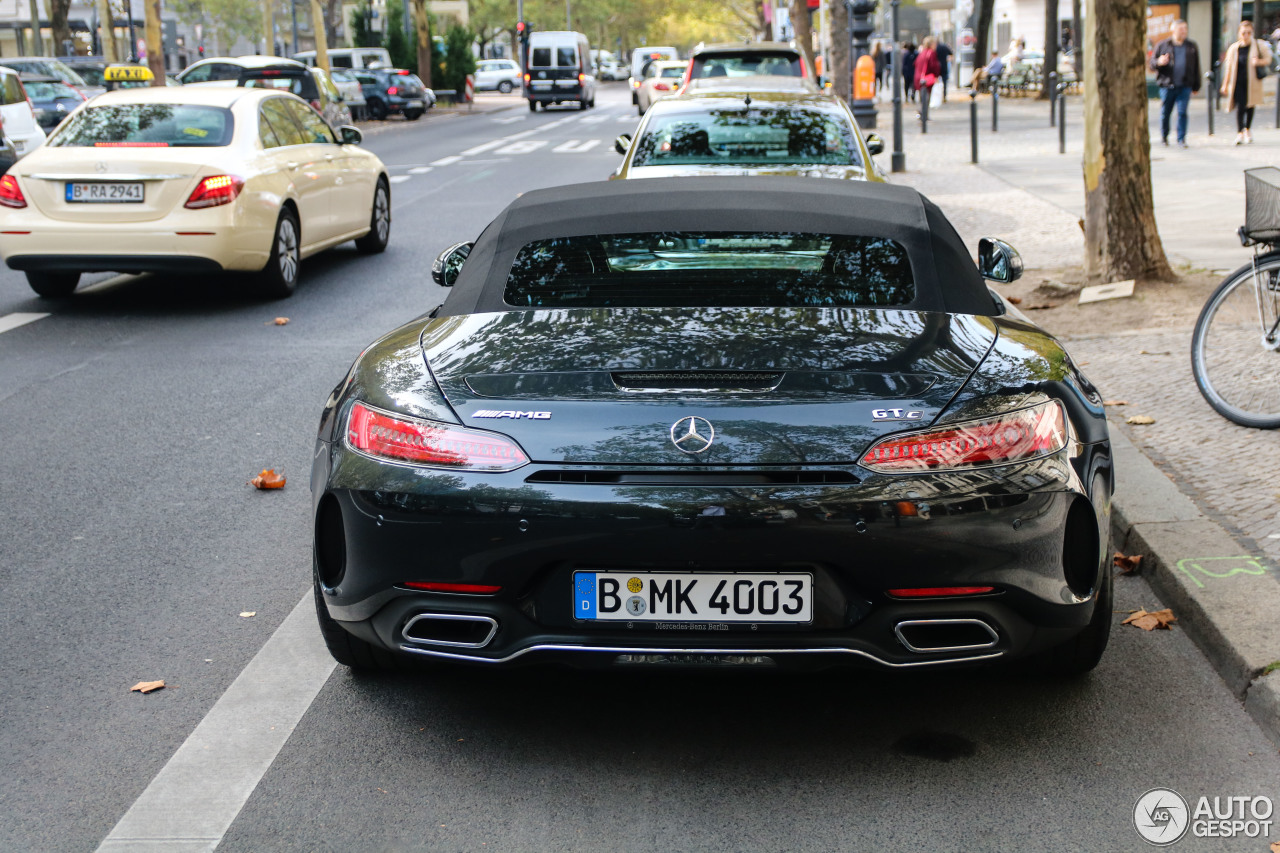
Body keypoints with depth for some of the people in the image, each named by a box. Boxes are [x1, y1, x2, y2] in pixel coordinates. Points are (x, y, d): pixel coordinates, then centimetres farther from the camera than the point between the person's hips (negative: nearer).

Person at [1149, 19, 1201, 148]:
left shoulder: (1191, 47, 11)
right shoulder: (1163, 45, 5)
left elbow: (1196, 68, 14)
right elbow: (1152, 64, 5)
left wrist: (1196, 86, 12)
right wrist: (1159, 62, -18)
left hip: (1185, 86, 1)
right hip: (1167, 85, 0)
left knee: (1182, 112, -8)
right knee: (1165, 113, 6)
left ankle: (1181, 139, -2)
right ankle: (1164, 137, 25)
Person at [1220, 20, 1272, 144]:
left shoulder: (1259, 45, 2)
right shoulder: (1234, 48, 5)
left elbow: (1268, 59, 7)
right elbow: (1229, 67, 8)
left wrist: (1258, 62, -16)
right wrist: (1225, 85, 7)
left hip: (1252, 81, 1)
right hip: (1238, 82, 0)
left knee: (1250, 106, 10)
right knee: (1240, 107, -11)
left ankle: (1248, 130, 29)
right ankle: (1239, 133, -5)